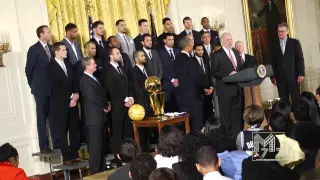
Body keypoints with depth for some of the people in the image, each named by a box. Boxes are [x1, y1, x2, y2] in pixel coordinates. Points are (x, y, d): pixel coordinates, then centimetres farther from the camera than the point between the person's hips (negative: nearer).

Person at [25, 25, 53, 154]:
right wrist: (34, 85, 1)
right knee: (42, 117, 0)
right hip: (41, 89, -5)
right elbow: (28, 69, -5)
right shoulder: (34, 49, -8)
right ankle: (44, 146, 4)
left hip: (53, 88, 5)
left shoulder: (51, 48, 9)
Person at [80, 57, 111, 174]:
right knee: (95, 145, -3)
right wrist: (105, 107, -7)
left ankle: (102, 169, 24)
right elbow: (93, 98, -20)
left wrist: (107, 105, 4)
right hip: (94, 117, -9)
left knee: (102, 144, 14)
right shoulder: (85, 80, -14)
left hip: (101, 116, 9)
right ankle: (95, 171, 5)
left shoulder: (93, 78, 17)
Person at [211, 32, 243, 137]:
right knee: (226, 116, 1)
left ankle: (237, 135, 21)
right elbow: (214, 73, -12)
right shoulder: (217, 55, -7)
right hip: (225, 89, -6)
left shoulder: (236, 53, 14)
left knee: (237, 114, 11)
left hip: (237, 88, 6)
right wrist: (228, 74, -22)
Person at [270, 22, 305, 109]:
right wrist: (273, 76, 1)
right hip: (280, 78, 2)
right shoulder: (274, 46, 8)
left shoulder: (295, 42, 4)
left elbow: (300, 59, 1)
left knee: (296, 99, -1)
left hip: (293, 76, -1)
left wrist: (301, 74, -7)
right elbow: (272, 62, 7)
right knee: (283, 101, 2)